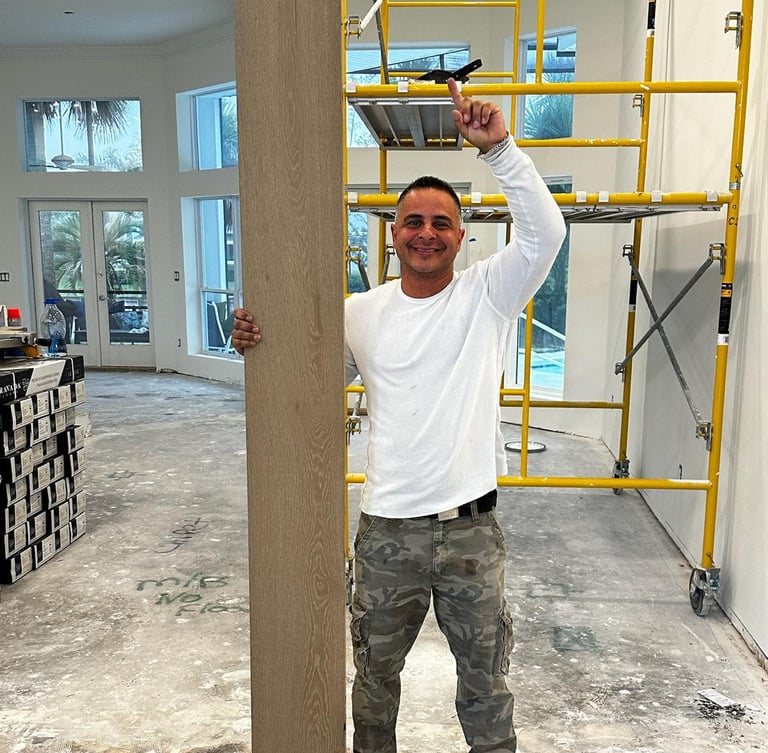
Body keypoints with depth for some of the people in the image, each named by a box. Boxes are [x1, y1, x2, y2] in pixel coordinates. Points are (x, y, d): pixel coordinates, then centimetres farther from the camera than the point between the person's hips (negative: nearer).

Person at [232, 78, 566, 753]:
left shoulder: (488, 295, -4)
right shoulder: (361, 312, 0)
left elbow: (545, 230, -18)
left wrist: (499, 147, -27)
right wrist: (255, 344, -12)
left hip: (472, 527, -1)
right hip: (387, 531, 2)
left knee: (485, 675, 20)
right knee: (376, 673, 23)